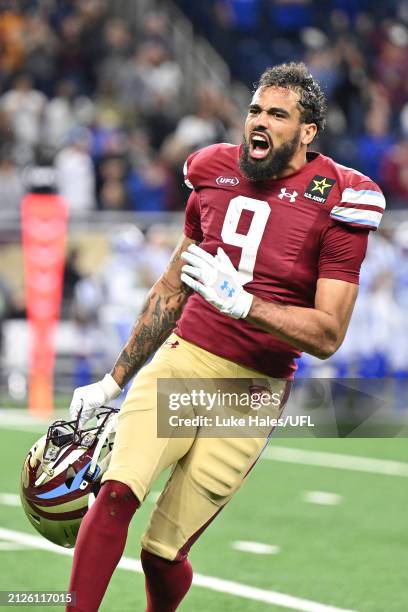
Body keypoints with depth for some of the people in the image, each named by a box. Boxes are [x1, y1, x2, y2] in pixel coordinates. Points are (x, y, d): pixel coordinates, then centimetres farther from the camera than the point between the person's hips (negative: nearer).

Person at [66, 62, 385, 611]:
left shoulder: (336, 203, -6)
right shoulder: (216, 175, 9)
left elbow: (328, 336, -11)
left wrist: (240, 302, -24)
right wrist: (113, 381, 22)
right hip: (182, 357, 4)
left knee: (163, 553, -6)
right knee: (118, 490, -22)